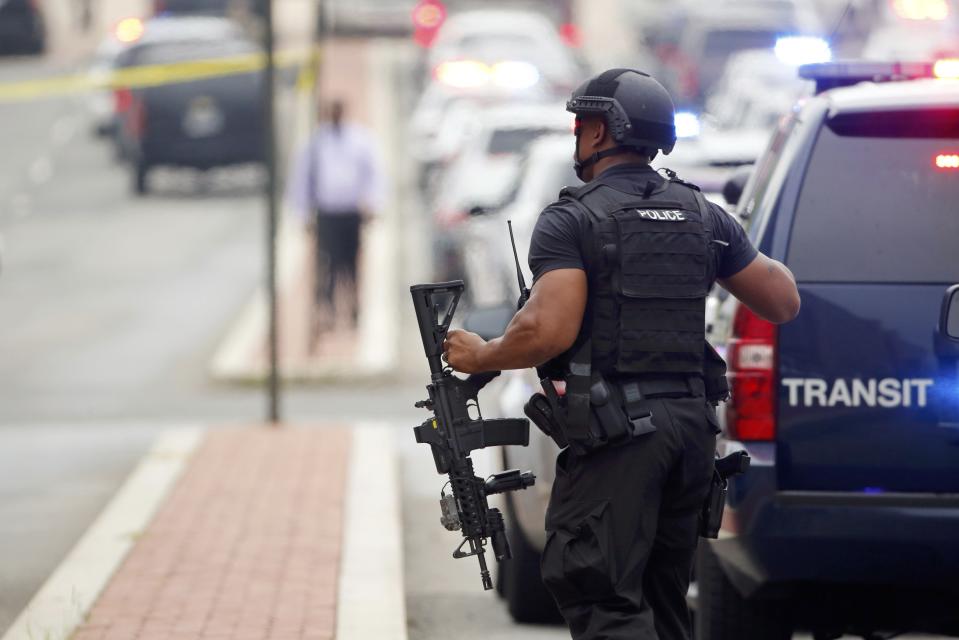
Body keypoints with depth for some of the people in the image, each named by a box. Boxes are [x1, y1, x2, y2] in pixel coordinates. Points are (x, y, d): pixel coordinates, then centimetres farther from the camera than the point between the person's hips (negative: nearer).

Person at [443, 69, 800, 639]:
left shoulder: (574, 221, -6)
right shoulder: (704, 217, 12)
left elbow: (550, 331, -18)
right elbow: (784, 303, 17)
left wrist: (480, 357, 0)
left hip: (616, 439, -7)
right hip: (692, 428, 7)